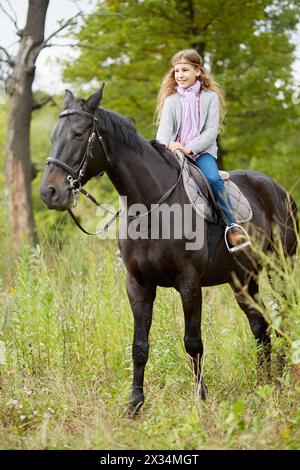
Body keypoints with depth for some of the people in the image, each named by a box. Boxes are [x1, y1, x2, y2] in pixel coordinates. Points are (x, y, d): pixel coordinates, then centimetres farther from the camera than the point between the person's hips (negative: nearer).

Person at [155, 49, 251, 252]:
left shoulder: (210, 97, 6)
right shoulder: (171, 100, 13)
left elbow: (211, 131, -4)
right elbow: (165, 128, -2)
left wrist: (189, 148, -20)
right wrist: (164, 148, -26)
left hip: (202, 151, -2)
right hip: (175, 151, 2)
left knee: (213, 178, -31)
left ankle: (233, 226, -28)